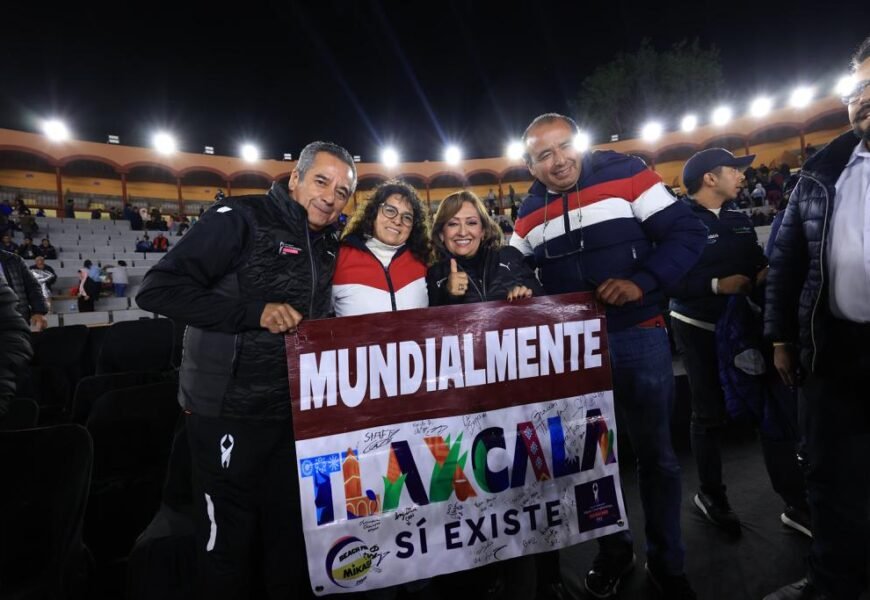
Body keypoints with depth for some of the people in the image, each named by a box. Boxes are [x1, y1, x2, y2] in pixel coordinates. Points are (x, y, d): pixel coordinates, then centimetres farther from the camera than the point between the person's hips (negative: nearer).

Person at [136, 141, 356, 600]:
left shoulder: (328, 245, 9)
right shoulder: (239, 219, -11)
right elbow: (158, 290, -17)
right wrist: (254, 311, -25)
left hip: (297, 414, 6)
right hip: (229, 412, -6)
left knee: (292, 535, 19)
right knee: (228, 543, 11)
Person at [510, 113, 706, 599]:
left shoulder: (625, 175, -6)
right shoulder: (529, 214, 6)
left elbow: (687, 232, -8)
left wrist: (641, 283, -20)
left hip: (637, 338, -3)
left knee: (656, 453, 11)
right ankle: (614, 549, 39)